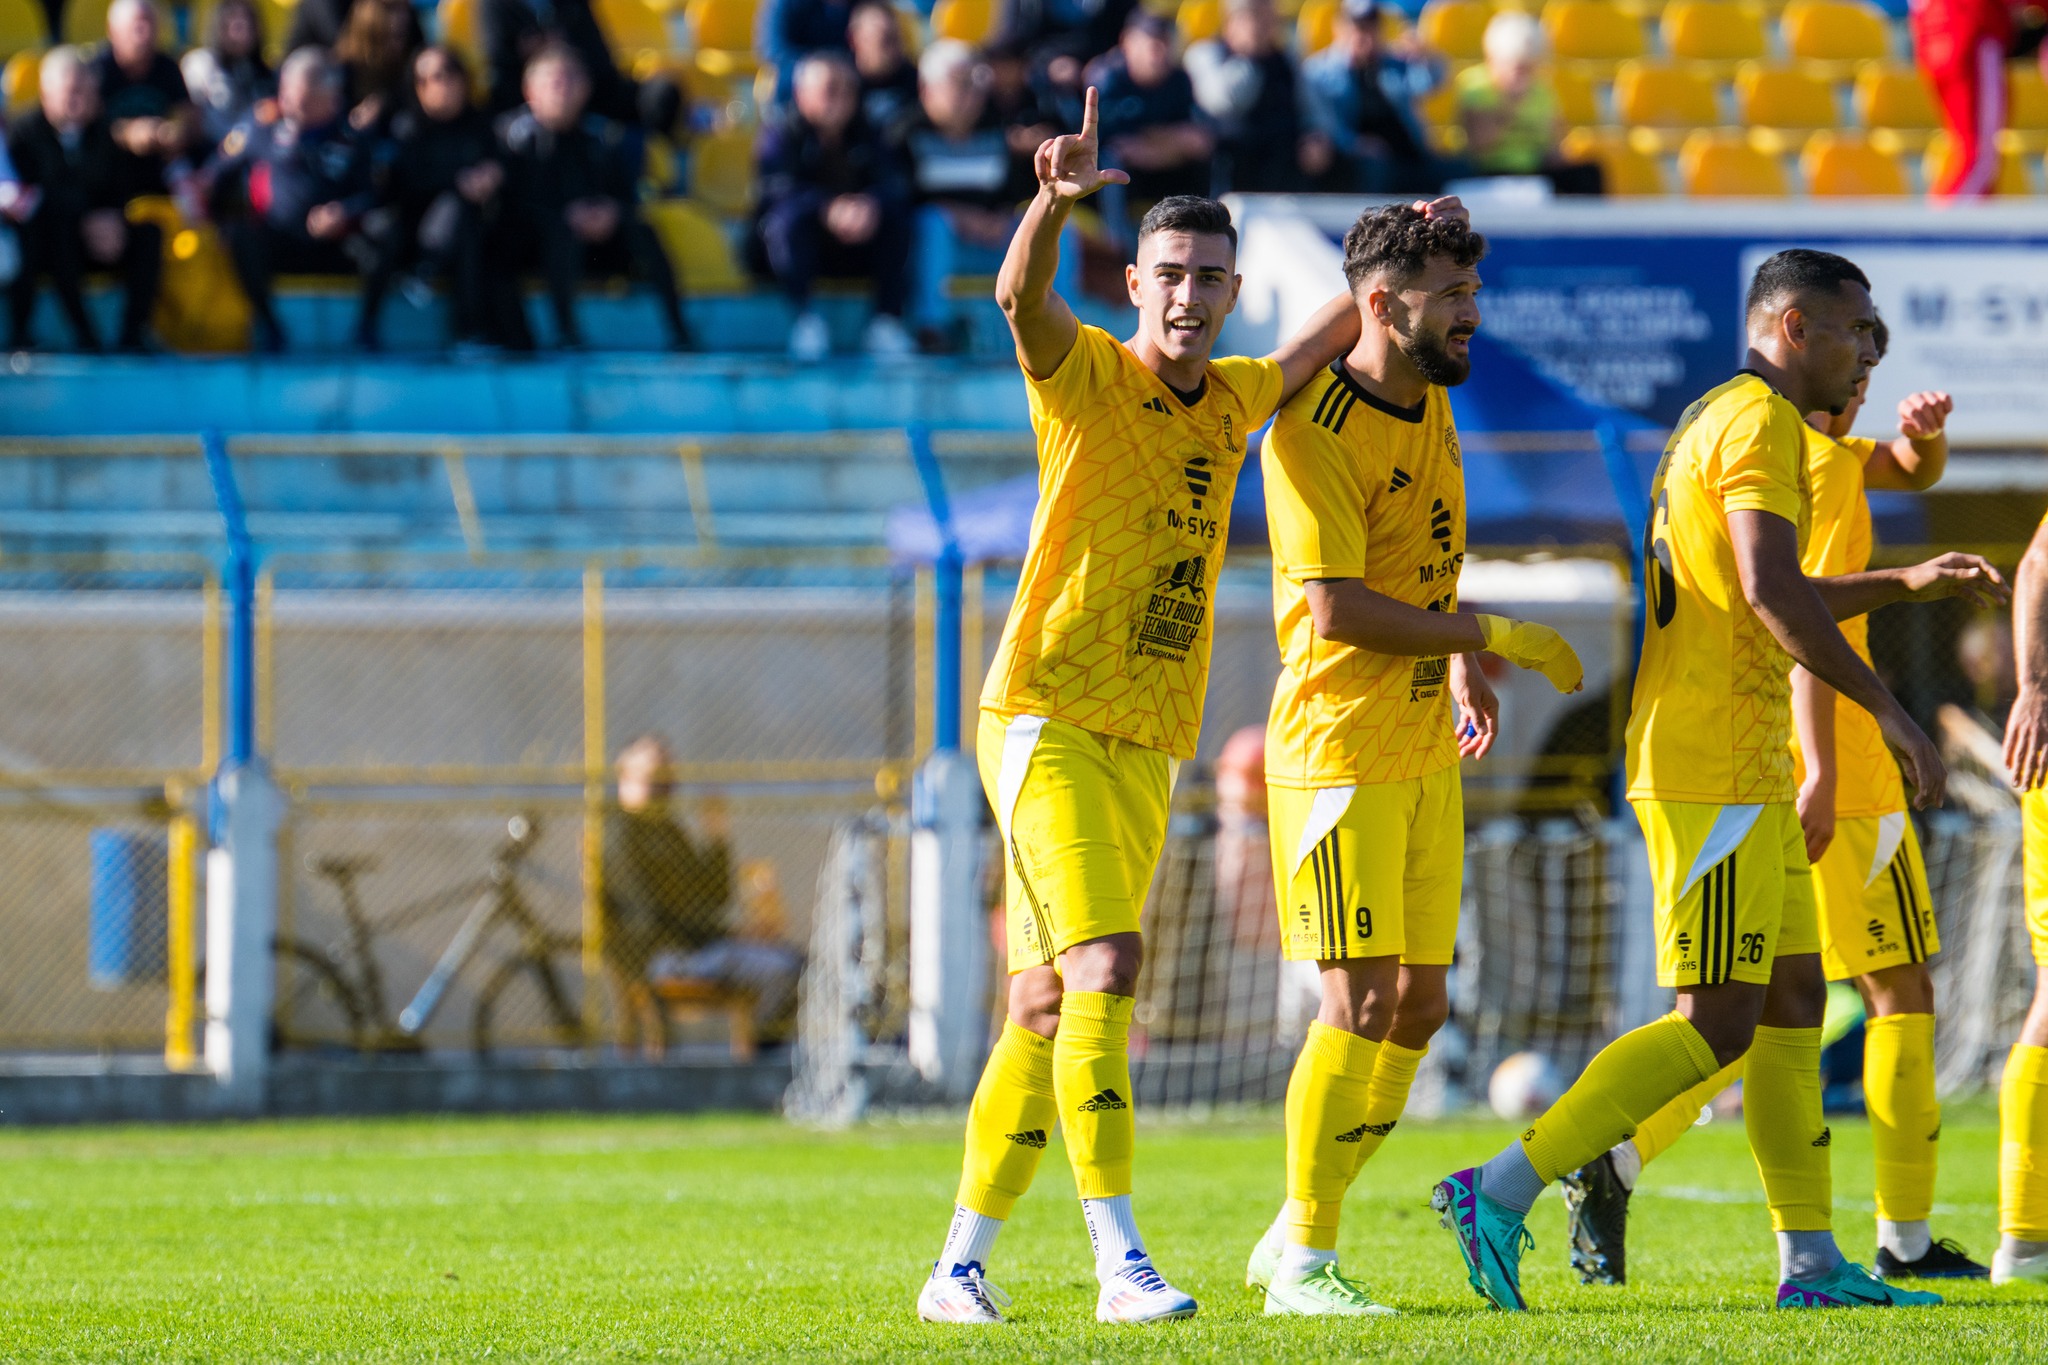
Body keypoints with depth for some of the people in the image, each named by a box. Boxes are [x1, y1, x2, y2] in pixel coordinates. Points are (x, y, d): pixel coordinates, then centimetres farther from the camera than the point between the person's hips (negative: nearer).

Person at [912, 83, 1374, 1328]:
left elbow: (1324, 343, 31)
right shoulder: (1090, 378, -6)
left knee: (1046, 1011, 9)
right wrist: (1059, 200, -46)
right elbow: (1022, 296, -27)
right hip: (1049, 723, -6)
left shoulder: (1236, 399, 12)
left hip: (1147, 747, 7)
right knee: (1104, 971, -19)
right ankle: (1122, 1261, -23)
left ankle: (962, 1267, 15)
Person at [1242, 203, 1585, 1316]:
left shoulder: (1432, 409, 12)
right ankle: (1305, 1262, -2)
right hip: (1340, 753, -8)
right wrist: (1494, 636, -20)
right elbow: (1337, 607, -23)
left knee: (1419, 1005, 7)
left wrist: (1465, 671, 17)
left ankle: (1295, 1235, 17)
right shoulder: (1311, 435, -16)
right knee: (1360, 1002, -10)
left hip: (1427, 755, 8)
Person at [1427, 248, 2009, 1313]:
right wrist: (1886, 708, -22)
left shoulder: (1721, 421, 21)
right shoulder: (1758, 423, -11)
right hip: (1712, 773, -11)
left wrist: (1906, 583, 28)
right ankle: (1500, 1195, -13)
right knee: (1717, 1025, -11)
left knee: (1794, 1003, 10)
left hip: (1747, 772, 11)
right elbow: (1772, 595, -24)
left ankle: (1811, 1261, 10)